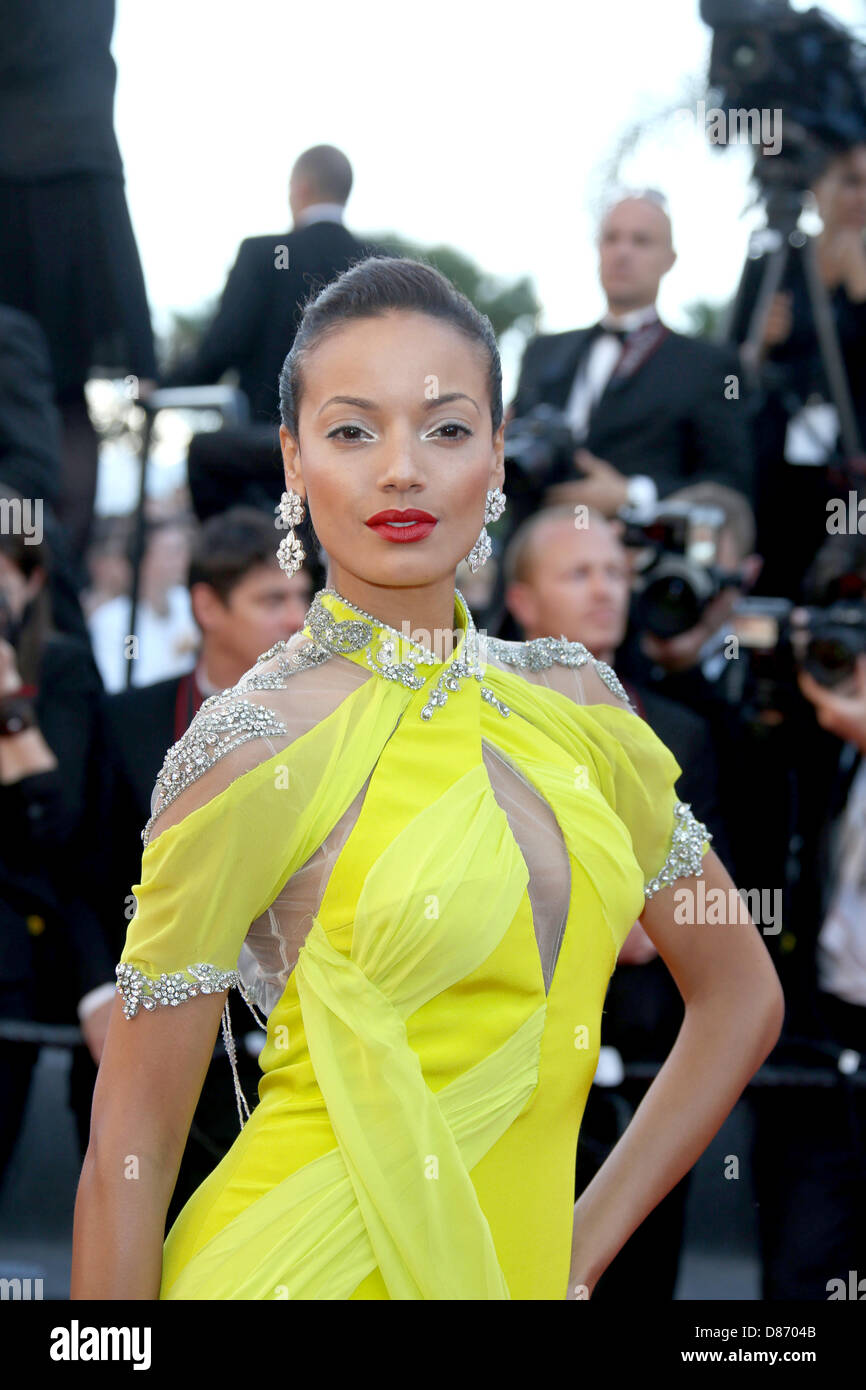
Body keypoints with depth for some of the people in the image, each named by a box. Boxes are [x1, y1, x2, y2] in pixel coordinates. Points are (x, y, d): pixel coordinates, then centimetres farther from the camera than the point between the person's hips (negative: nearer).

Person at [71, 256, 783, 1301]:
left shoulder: (574, 702, 2)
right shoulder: (255, 745, -13)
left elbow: (739, 995, 12)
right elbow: (128, 1153, -12)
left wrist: (581, 1246, 5)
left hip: (514, 1264, 5)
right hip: (304, 1264, -5)